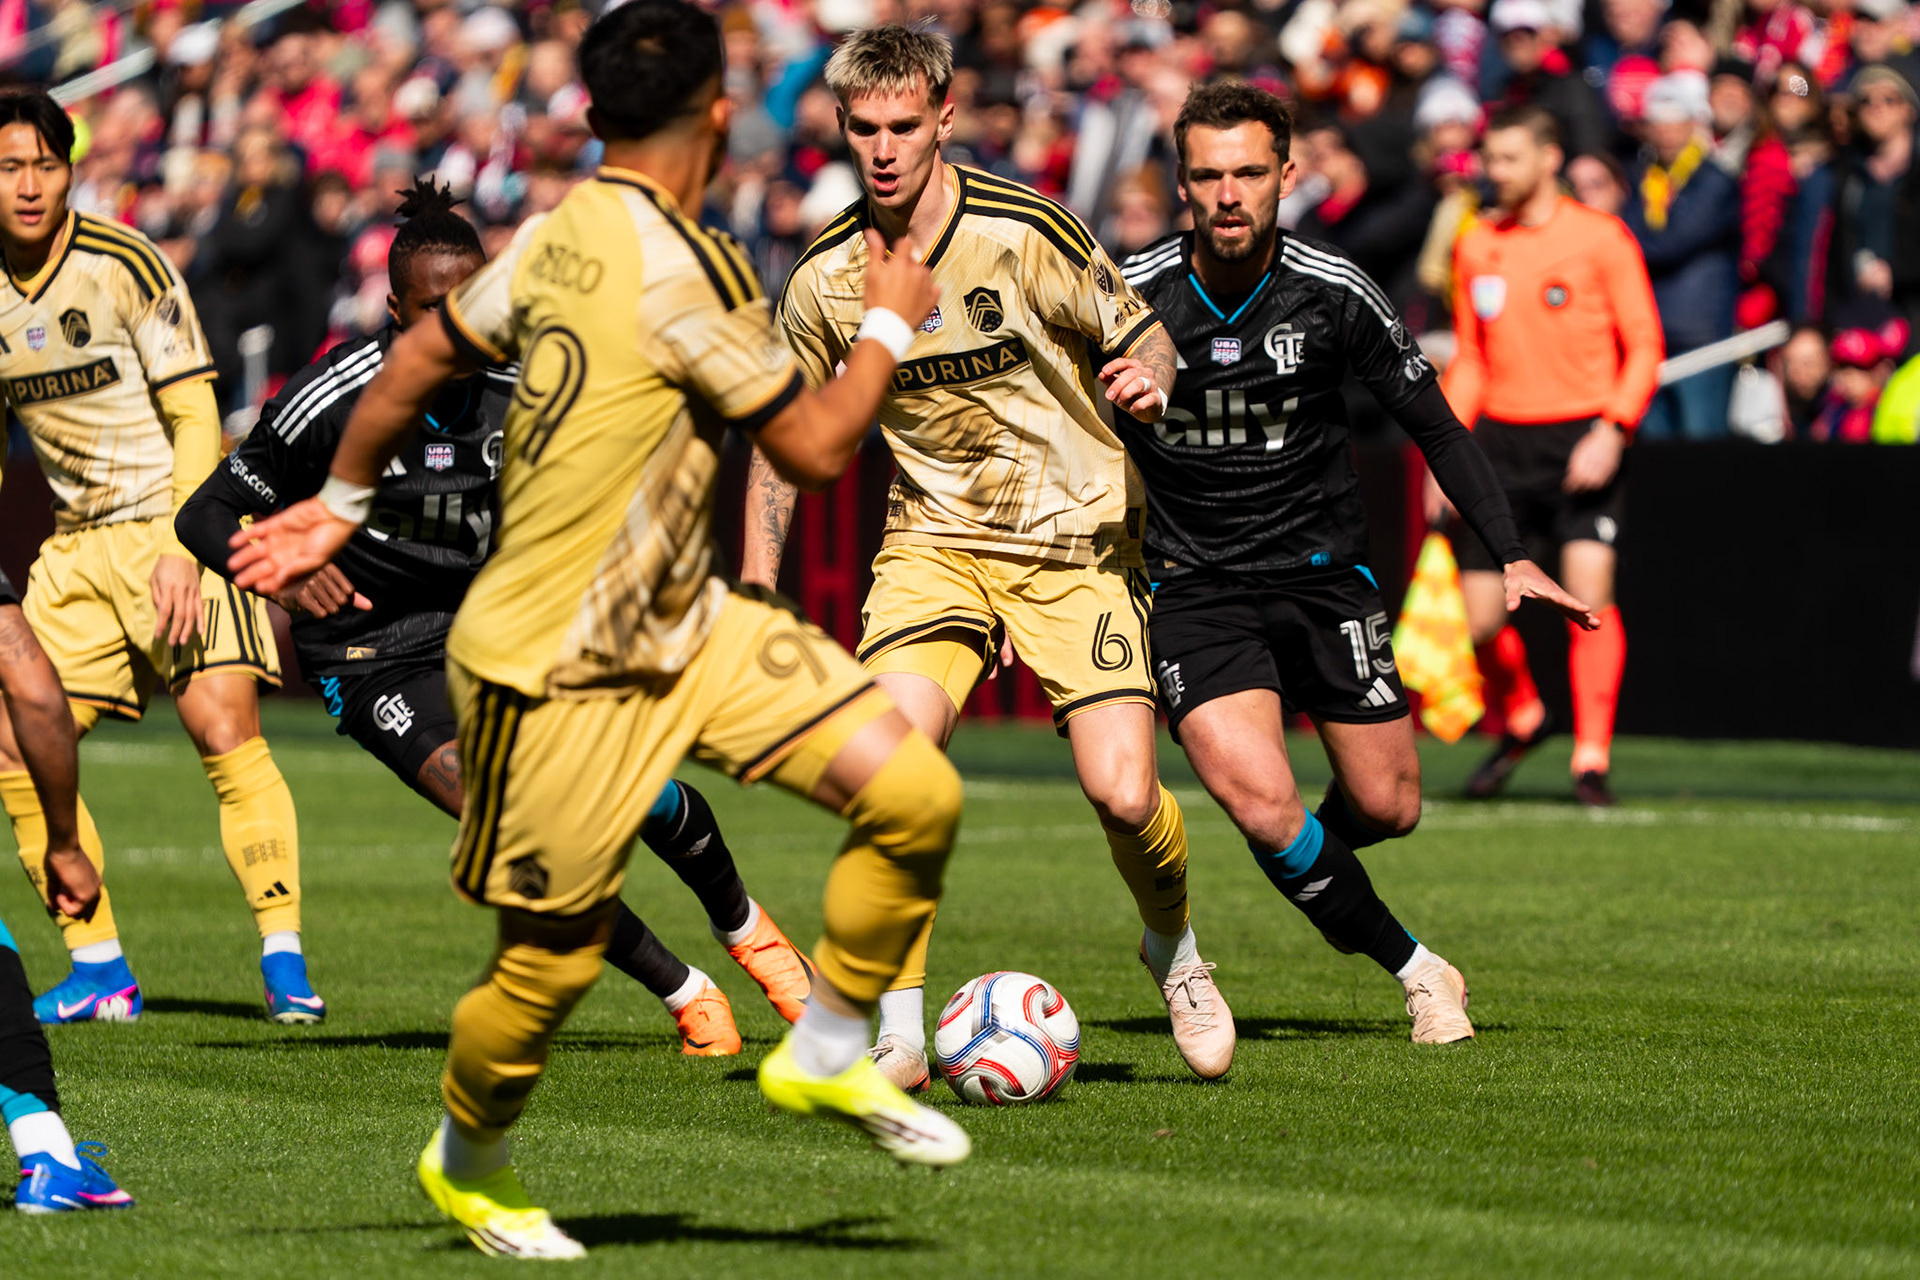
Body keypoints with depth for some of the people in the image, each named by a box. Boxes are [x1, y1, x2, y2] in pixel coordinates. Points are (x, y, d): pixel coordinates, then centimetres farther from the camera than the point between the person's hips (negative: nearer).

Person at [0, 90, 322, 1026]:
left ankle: (284, 959, -14)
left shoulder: (125, 265, -12)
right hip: (76, 545, 5)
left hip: (177, 526, -5)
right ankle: (98, 971, 5)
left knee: (225, 732, -18)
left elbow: (194, 416, -11)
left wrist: (184, 550, -19)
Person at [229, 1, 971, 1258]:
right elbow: (817, 448, -17)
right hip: (558, 672, -9)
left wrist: (340, 501, 26)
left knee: (917, 792, -3)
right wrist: (890, 321, -2)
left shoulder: (557, 235, 2)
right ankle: (468, 1161, 33)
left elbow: (418, 360, 13)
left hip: (683, 626, 9)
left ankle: (827, 1055, 17)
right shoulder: (684, 269, -23)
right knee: (553, 962, 4)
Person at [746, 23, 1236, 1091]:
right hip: (934, 542, 2)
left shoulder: (1026, 231, -13)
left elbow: (1142, 333, -1)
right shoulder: (826, 278, -3)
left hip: (1078, 541, -2)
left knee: (1123, 794, -13)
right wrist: (759, 585, 3)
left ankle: (1174, 950, 22)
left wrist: (1149, 377, -25)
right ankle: (900, 1033, -12)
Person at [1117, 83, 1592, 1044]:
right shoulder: (1127, 295, -12)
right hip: (1190, 585, -2)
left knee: (1386, 806, 3)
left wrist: (1511, 557, -6)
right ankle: (1414, 971, 0)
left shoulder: (1334, 294, -9)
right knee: (1261, 803, -20)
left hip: (1321, 569, 2)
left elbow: (1434, 425, 2)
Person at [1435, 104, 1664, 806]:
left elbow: (1645, 346, -2)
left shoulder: (1601, 238, -3)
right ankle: (1518, 722, 27)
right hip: (1499, 439, 4)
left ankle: (1592, 758, -6)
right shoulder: (1476, 247, 10)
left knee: (1589, 592, -17)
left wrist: (1612, 432, -15)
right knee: (1482, 620, -2)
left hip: (1582, 439, -4)